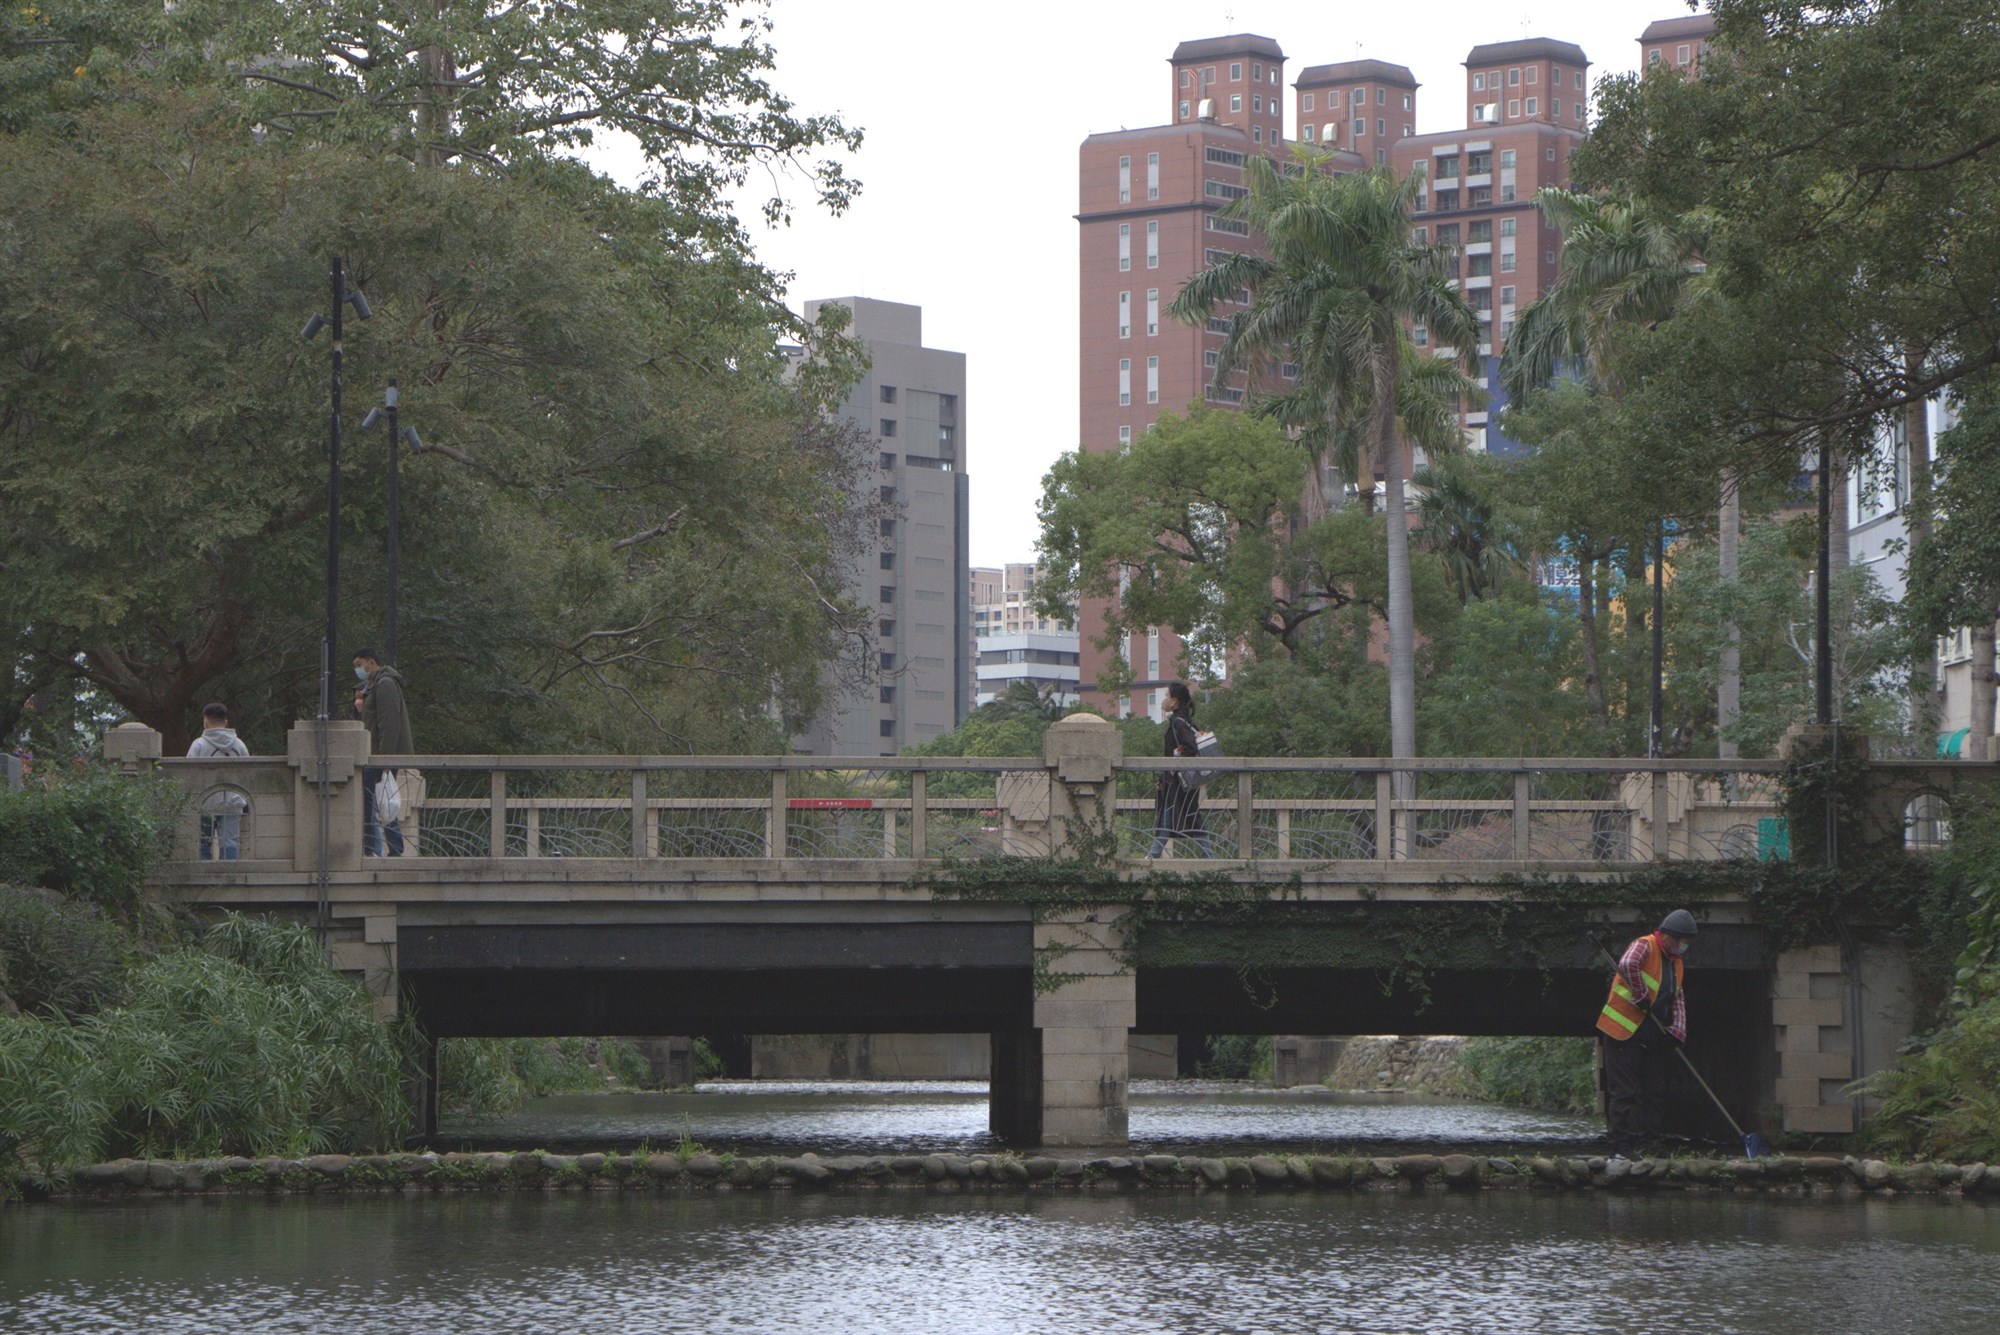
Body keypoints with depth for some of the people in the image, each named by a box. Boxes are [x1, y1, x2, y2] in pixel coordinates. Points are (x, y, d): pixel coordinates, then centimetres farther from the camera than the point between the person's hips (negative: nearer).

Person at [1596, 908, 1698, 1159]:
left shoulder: (1676, 963, 15)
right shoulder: (1645, 946, -11)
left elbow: (1678, 999, 18)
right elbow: (1627, 965, -33)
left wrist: (1677, 1032, 4)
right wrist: (1641, 997, -26)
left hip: (1655, 1038, 8)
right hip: (1625, 1034, -8)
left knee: (1655, 1094, 8)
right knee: (1625, 1093, -8)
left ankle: (1648, 1145, 13)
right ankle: (1621, 1149, -7)